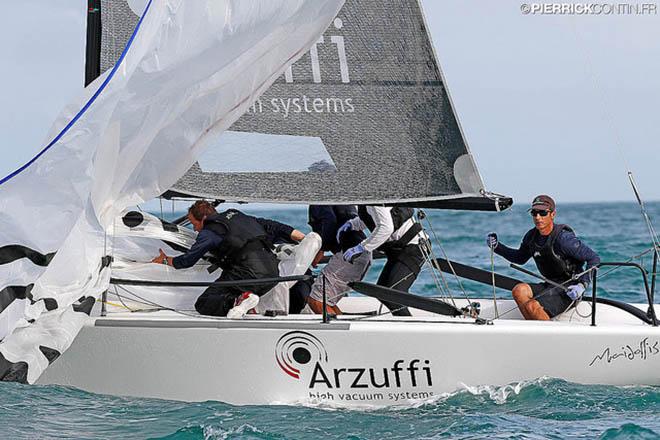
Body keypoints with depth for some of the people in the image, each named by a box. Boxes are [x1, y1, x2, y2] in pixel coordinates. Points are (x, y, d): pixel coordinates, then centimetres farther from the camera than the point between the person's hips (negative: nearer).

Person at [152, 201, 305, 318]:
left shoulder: (209, 232, 7)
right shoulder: (237, 215, 27)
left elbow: (188, 260, 12)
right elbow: (269, 226, 29)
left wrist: (165, 260, 32)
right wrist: (301, 237, 34)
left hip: (250, 272, -7)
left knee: (203, 304, -4)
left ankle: (238, 301, -28)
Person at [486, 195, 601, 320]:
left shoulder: (563, 238, -19)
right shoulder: (532, 236, 3)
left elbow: (594, 259, -15)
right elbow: (520, 258, 24)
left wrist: (582, 284, -24)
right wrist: (497, 247, 10)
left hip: (568, 290, -7)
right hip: (550, 285, 7)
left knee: (532, 306, -27)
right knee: (519, 291, -18)